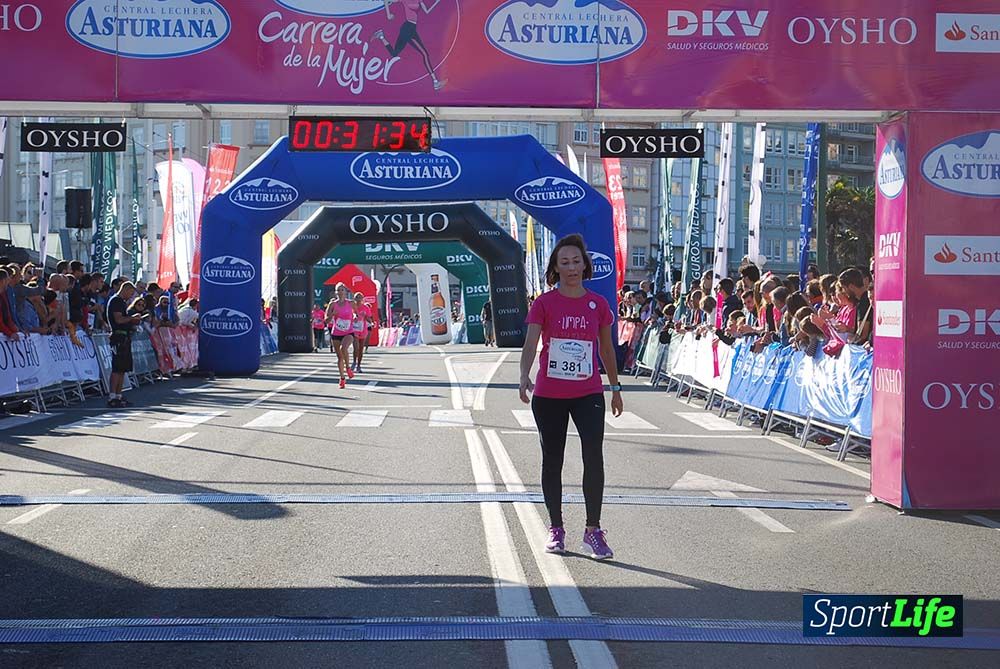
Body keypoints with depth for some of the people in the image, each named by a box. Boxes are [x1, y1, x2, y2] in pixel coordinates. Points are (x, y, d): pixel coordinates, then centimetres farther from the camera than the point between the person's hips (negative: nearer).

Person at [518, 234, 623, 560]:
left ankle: (593, 531, -5)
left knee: (594, 456, -14)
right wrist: (524, 376, -31)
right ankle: (556, 529, 23)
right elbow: (530, 342, -14)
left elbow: (606, 348, 15)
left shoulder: (598, 304, 4)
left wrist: (615, 388, 19)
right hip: (548, 395, 0)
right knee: (552, 462, 9)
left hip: (588, 393, 0)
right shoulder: (545, 303, -3)